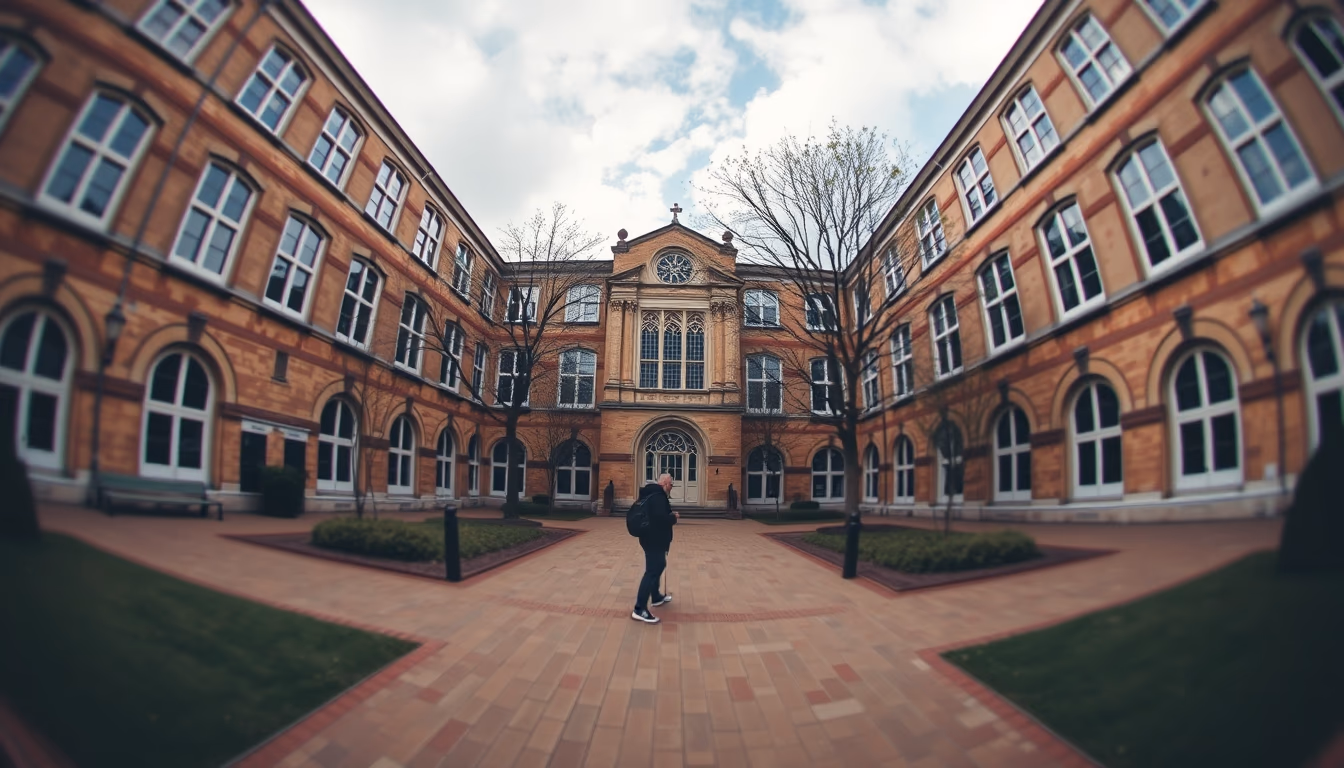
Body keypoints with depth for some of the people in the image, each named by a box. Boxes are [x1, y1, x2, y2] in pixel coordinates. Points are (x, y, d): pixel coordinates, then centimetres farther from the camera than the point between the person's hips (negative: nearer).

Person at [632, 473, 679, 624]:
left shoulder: (651, 494, 11)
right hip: (655, 540, -11)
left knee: (658, 566, 25)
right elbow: (661, 518, -31)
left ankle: (656, 597, 39)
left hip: (652, 538, 11)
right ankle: (639, 609, -7)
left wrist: (669, 515, 7)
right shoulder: (658, 496, -22)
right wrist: (674, 517, -13)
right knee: (652, 571, -8)